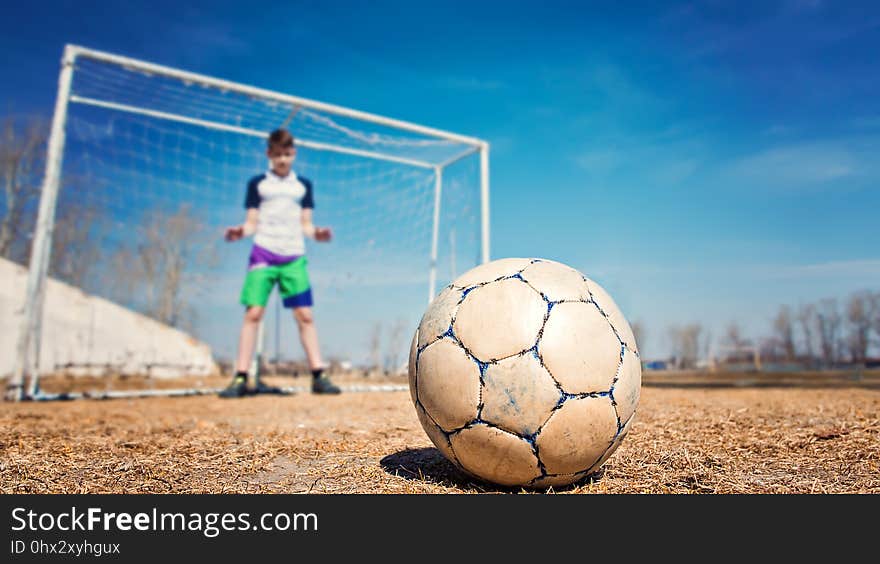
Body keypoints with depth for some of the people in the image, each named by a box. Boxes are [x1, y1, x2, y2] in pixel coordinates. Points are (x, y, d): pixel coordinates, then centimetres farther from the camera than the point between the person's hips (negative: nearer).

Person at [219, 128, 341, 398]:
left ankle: (318, 376, 2)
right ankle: (241, 378, -3)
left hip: (294, 257, 1)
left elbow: (306, 224, 12)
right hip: (263, 254, -1)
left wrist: (317, 234, -9)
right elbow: (252, 223, 7)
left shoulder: (303, 185, 14)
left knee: (305, 315, -2)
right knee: (253, 313, -8)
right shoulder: (258, 183, 10)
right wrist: (240, 232, -14)